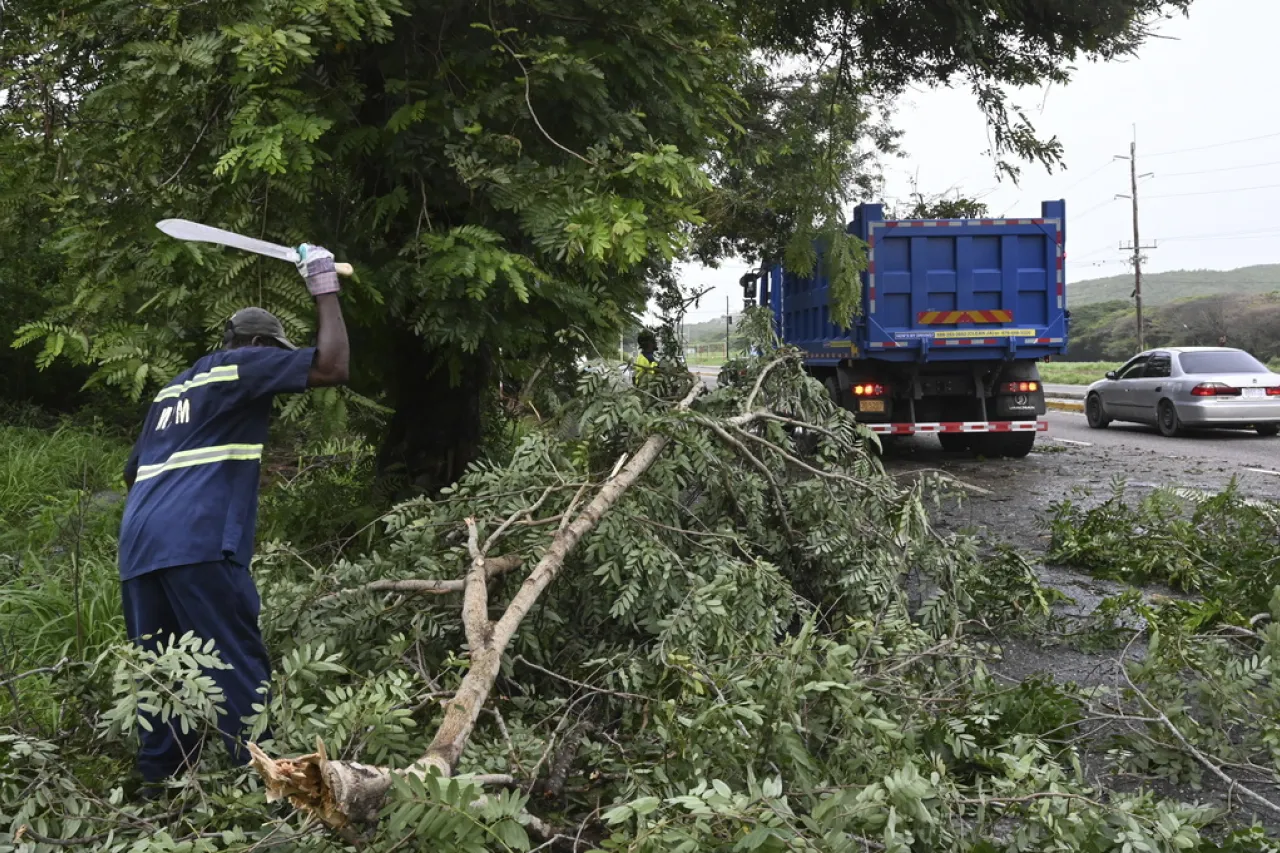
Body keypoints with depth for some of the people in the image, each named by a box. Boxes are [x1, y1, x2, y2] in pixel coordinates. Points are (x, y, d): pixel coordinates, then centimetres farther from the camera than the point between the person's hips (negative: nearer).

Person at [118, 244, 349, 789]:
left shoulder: (173, 388, 29)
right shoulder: (242, 366, 5)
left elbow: (133, 474, 33)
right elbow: (332, 367, -4)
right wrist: (325, 291, 6)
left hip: (138, 546, 8)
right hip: (196, 545, -8)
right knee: (239, 669, -8)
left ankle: (159, 790, 13)